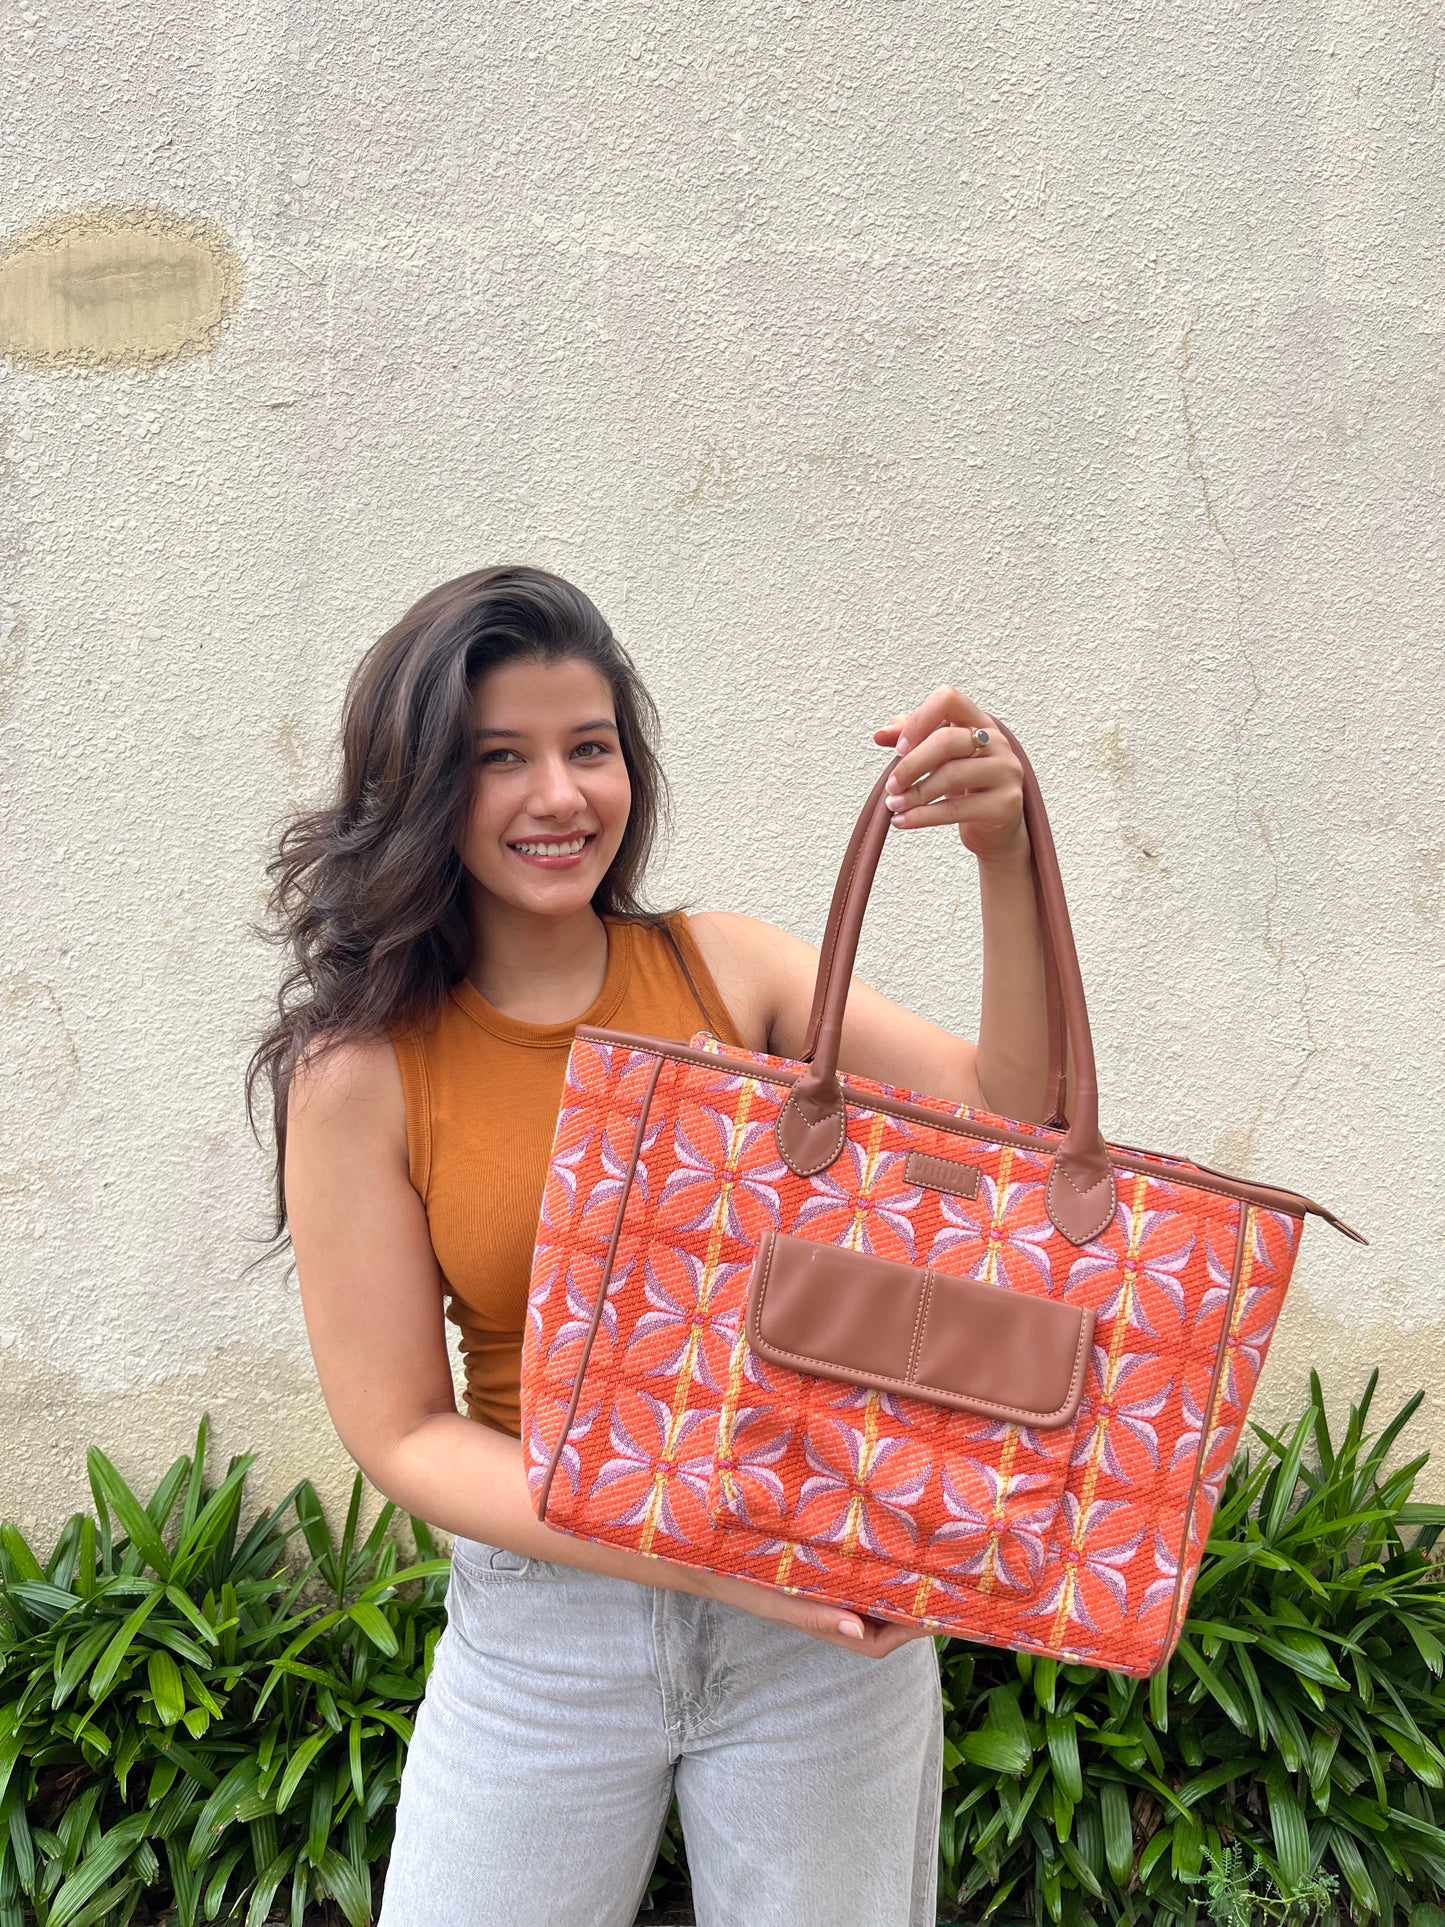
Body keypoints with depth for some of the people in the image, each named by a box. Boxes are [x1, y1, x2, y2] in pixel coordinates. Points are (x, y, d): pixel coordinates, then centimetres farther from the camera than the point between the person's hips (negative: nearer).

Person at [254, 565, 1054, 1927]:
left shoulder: (723, 967, -5)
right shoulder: (360, 1073, -10)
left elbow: (1011, 1115, -11)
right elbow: (401, 1432, -9)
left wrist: (1006, 860, -26)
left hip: (822, 1606, 2)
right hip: (545, 1625, -1)